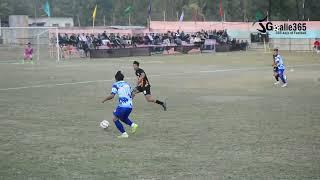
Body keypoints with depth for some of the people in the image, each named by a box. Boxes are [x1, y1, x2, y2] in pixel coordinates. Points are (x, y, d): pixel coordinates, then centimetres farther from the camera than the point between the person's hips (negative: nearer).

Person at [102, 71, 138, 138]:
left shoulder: (116, 85, 2)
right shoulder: (127, 84, 20)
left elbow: (112, 95, -9)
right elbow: (131, 95, 21)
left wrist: (104, 100, 5)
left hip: (122, 106, -7)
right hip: (130, 106, 7)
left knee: (115, 118, 10)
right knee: (123, 118, 29)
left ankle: (124, 134, 2)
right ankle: (133, 125, 4)